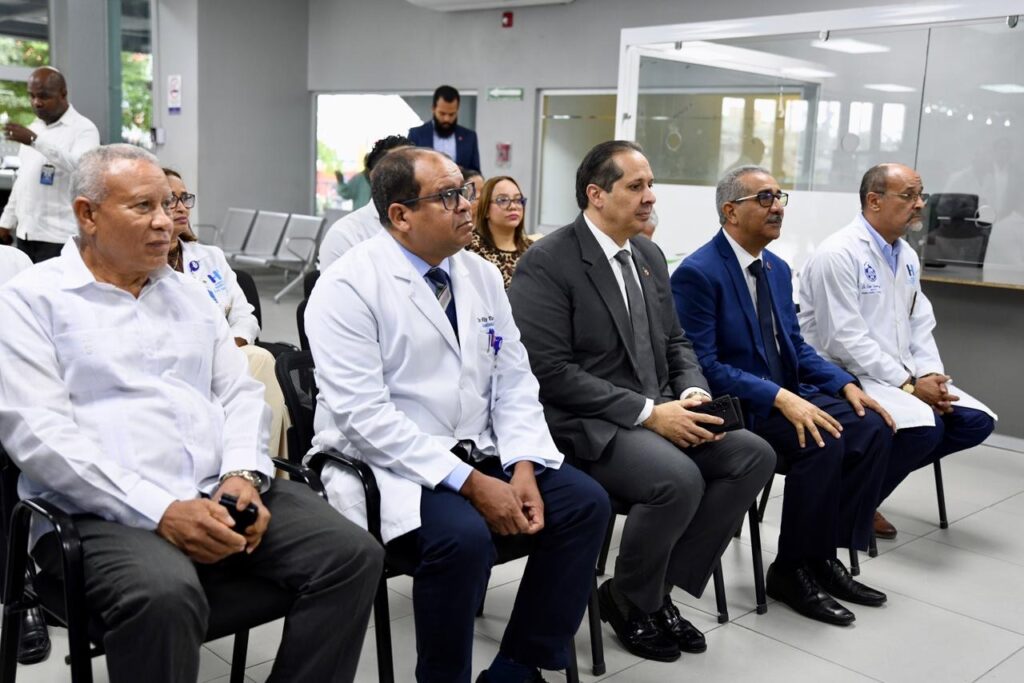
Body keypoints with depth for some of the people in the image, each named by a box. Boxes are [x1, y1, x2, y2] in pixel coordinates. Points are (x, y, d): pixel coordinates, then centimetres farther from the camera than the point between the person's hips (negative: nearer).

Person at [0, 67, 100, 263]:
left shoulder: (83, 128, -6)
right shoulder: (34, 128, 16)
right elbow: (22, 178, 22)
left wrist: (35, 140, -33)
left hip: (59, 237, -7)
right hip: (25, 233, 7)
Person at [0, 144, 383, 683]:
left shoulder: (188, 294, 20)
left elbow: (240, 393, 15)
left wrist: (244, 474, -7)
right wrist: (161, 512, -20)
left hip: (223, 494, 6)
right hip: (107, 512, -5)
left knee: (353, 555, -14)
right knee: (165, 595, -37)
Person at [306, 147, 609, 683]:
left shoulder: (482, 275, 8)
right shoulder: (349, 287, -13)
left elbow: (514, 381, 8)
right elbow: (364, 415, -21)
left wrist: (522, 469, -10)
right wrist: (470, 483, -24)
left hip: (479, 453, 7)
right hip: (389, 464, -6)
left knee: (585, 503, -10)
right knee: (463, 536, -32)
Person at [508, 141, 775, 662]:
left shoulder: (649, 255, 12)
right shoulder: (546, 262, -13)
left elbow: (674, 342, 19)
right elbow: (550, 371, -19)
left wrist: (693, 393, -4)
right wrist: (647, 412, -21)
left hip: (659, 412, 8)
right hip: (585, 423, -8)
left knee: (753, 455, -10)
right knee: (679, 479, -31)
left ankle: (661, 587, 3)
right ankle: (630, 600, 0)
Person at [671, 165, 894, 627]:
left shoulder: (778, 269, 12)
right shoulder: (698, 273, -15)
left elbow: (796, 346, 16)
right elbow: (702, 365, -20)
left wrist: (845, 385, -1)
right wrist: (780, 398, -28)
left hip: (787, 393, 8)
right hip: (736, 406, -8)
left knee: (870, 426, -11)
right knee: (823, 442, -28)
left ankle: (825, 555, 0)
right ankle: (791, 570, -8)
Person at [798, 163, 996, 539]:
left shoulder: (907, 256, 11)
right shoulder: (838, 254, -16)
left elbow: (920, 325, 13)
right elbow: (844, 340, -22)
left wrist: (930, 374, -6)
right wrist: (908, 384, -20)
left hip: (899, 375, 9)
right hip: (846, 376, -9)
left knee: (976, 421, -3)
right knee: (925, 426, -28)